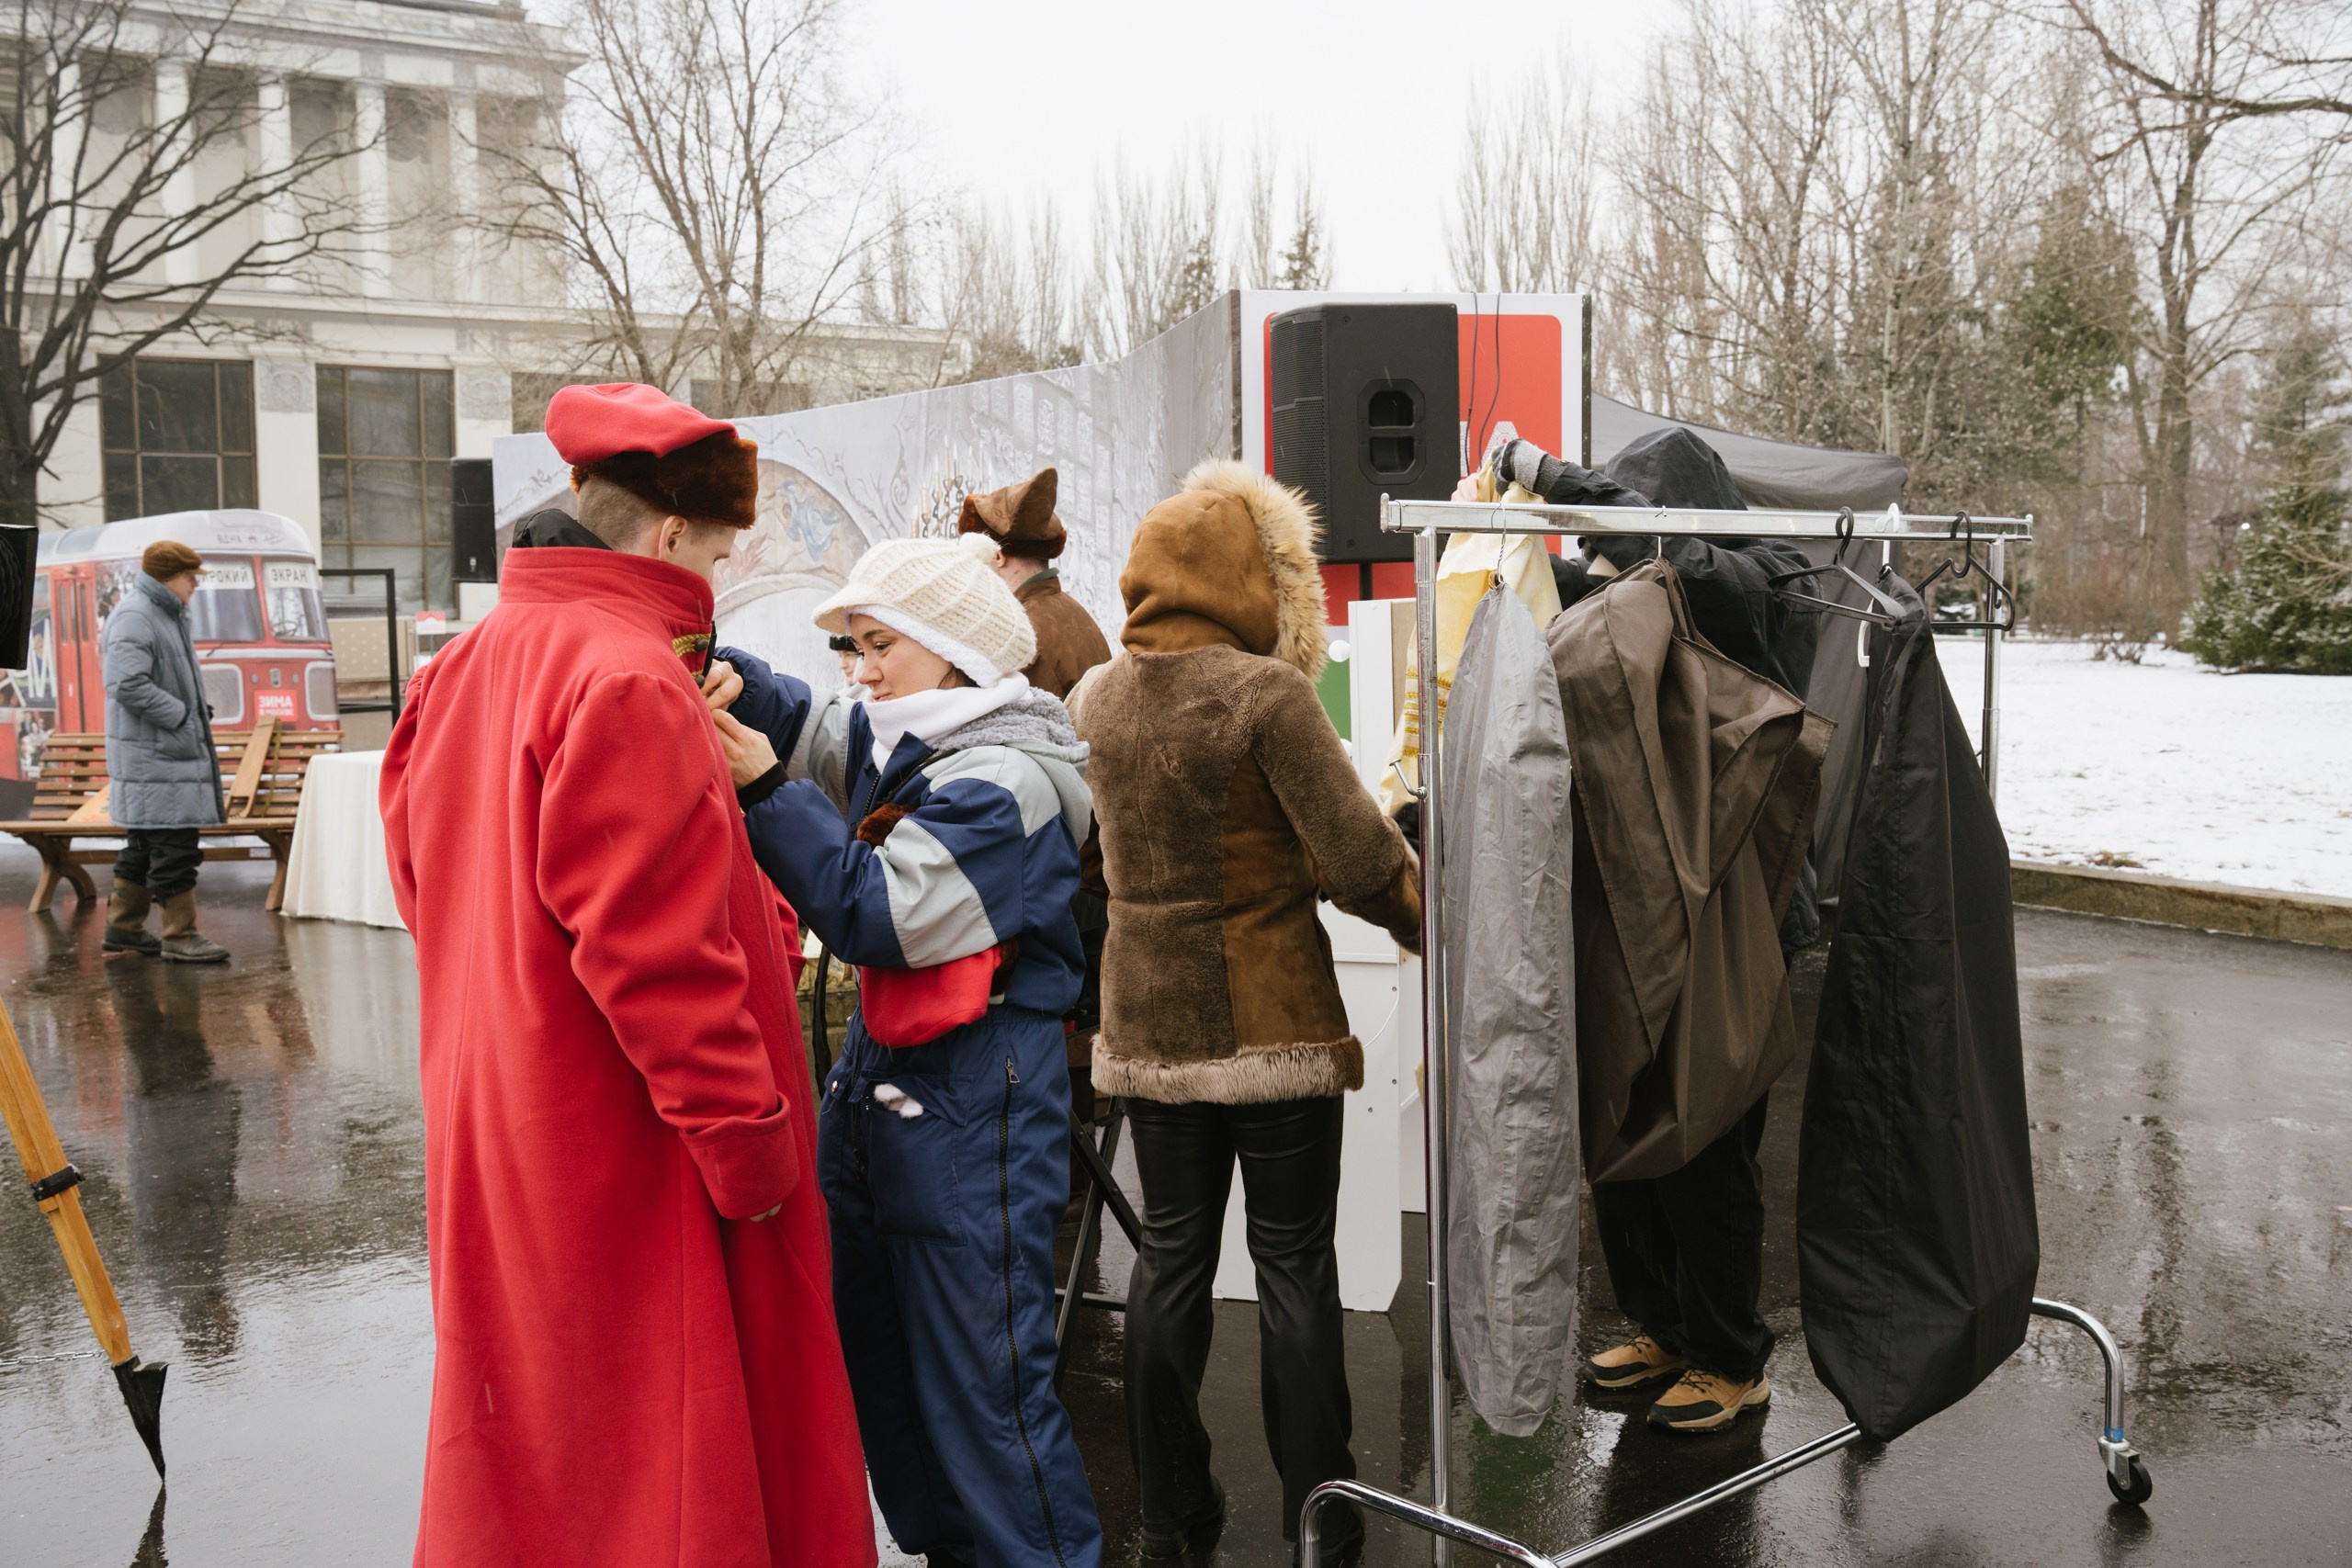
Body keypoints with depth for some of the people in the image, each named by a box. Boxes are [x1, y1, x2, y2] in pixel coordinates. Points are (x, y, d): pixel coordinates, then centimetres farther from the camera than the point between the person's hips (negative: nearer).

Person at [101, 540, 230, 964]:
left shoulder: (167, 615, 19)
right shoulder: (134, 617, -14)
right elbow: (127, 684, -23)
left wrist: (198, 715, 13)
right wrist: (182, 716, -18)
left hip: (172, 751, 10)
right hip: (153, 756, -10)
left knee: (146, 845, 15)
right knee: (174, 846, -8)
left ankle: (124, 928, 23)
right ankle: (180, 936, -3)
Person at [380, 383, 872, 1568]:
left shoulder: (461, 671, 10)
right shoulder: (631, 681, -19)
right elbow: (662, 953, -24)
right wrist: (752, 1142, -18)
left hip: (491, 1143, 9)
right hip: (628, 1169, -9)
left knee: (521, 1445, 21)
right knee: (665, 1453, 2)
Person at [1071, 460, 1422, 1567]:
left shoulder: (1099, 698, 3)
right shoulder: (1264, 691, -16)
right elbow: (1360, 860, -16)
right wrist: (1435, 923, 0)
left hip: (1147, 1020, 5)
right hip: (1272, 1020, -5)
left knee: (1171, 1254, 13)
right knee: (1293, 1265, 6)